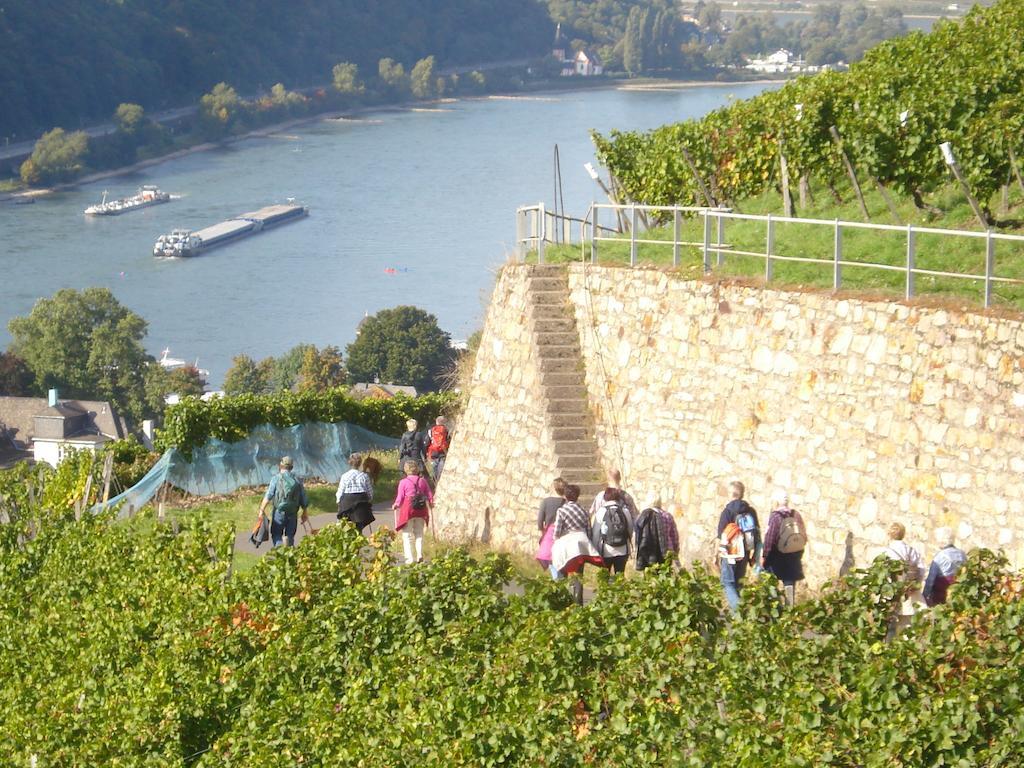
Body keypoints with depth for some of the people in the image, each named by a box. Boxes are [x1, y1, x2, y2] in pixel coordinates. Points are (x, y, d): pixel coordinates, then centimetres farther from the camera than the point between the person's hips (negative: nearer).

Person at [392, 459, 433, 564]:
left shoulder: (403, 482, -7)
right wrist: (430, 503, 28)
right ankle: (419, 555, 8)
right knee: (419, 534, 17)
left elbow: (400, 498, -6)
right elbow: (430, 496, 7)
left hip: (407, 510, -3)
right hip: (421, 512, 3)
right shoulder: (422, 481, 3)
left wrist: (395, 505, 14)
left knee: (407, 535, 3)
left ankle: (409, 558, -4)